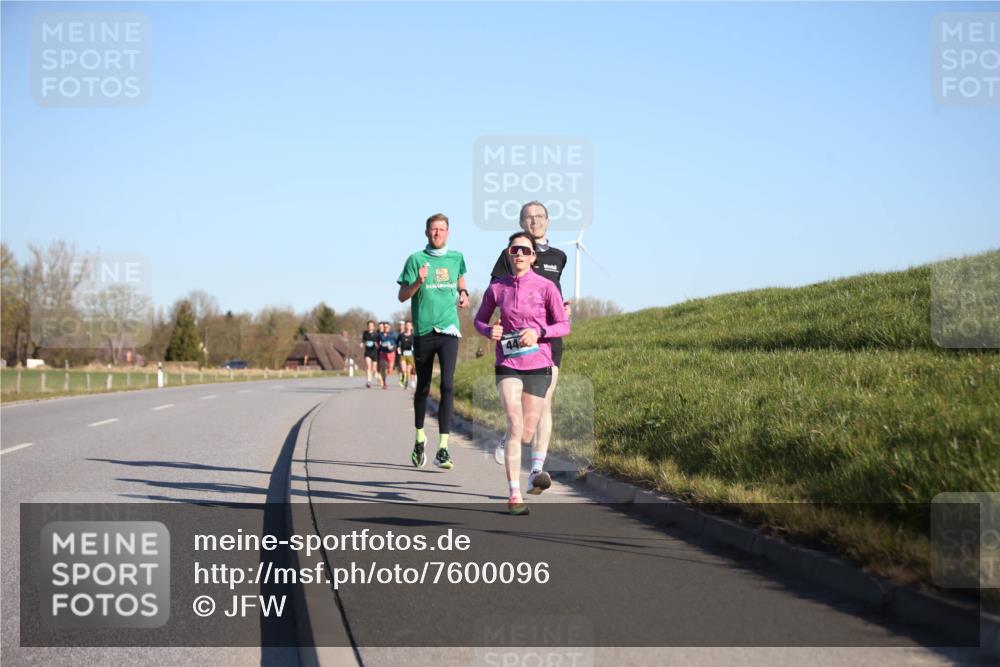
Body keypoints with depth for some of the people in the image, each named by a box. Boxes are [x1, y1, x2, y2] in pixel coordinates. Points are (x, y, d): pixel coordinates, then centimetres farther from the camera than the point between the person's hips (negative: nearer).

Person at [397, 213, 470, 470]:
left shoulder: (456, 258, 10)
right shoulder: (415, 259, 2)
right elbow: (402, 296, 1)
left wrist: (463, 293, 10)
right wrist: (418, 282, -17)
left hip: (449, 329, 1)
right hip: (423, 331, -1)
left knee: (447, 385, -13)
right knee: (423, 388, 10)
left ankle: (443, 448, -16)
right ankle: (420, 437, 33)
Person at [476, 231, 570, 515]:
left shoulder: (545, 287, -4)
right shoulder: (497, 288, 2)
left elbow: (564, 325, -1)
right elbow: (480, 319, 16)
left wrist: (539, 332, -18)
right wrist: (489, 330, -7)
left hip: (538, 366, 0)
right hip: (507, 365, 0)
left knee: (527, 433, 4)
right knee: (514, 425, -16)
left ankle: (537, 468, 41)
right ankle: (514, 495, -13)